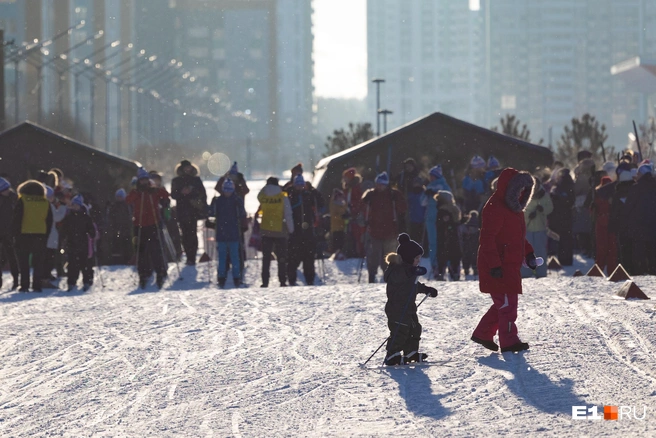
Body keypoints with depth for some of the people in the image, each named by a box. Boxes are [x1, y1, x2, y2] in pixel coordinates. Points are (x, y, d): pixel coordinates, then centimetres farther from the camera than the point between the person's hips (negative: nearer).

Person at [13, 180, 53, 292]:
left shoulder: (22, 200, -2)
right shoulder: (45, 202, 9)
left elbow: (16, 219, -5)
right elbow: (49, 221, 11)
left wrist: (16, 233, 0)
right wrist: (46, 235, 15)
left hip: (24, 235, -3)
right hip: (41, 235, 3)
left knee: (23, 262, 4)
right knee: (38, 262, 7)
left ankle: (24, 285, -1)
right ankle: (37, 285, 2)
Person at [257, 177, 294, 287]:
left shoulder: (263, 197, -4)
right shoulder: (283, 197, -10)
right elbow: (288, 215, -8)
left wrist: (267, 186, 15)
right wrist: (291, 229, 2)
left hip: (266, 231, 2)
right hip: (280, 232, -2)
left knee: (266, 258, 7)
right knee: (281, 258, 5)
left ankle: (265, 282, 1)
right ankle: (283, 281, 2)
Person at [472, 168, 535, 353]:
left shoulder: (514, 209, 16)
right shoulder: (494, 208, -16)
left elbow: (518, 236, 28)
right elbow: (487, 239, -21)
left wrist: (528, 253, 16)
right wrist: (494, 265, -25)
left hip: (510, 266, 10)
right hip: (498, 268, -10)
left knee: (504, 304, 14)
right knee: (507, 303, -6)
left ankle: (483, 334, 23)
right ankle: (509, 341, 1)